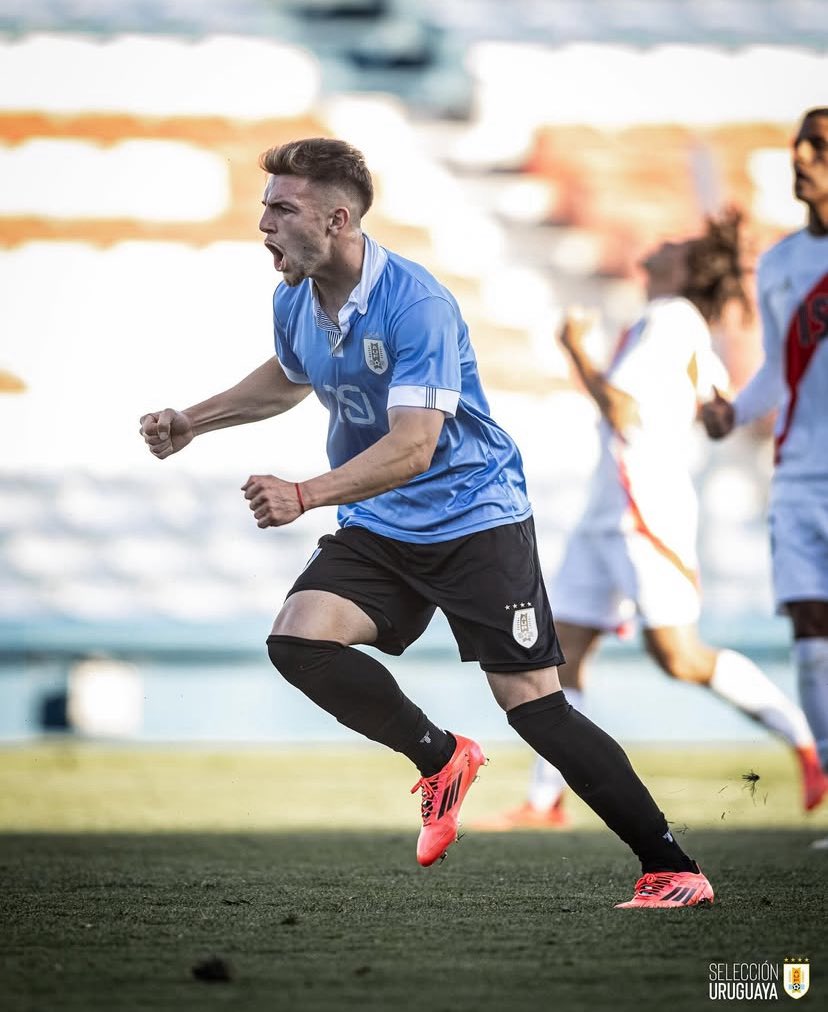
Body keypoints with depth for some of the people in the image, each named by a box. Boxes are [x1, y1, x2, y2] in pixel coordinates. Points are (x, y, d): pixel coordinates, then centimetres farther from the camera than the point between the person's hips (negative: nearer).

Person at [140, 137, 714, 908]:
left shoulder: (416, 305, -24)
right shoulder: (293, 302, 0)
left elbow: (412, 446, -32)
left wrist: (305, 495, -41)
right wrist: (193, 421, 22)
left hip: (474, 517, -7)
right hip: (379, 527, 7)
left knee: (533, 704, -11)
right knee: (297, 640, -17)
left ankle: (673, 870, -2)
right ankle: (441, 759, 6)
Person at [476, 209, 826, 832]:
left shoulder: (673, 318, -10)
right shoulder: (684, 333, 19)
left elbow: (624, 412, -19)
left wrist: (577, 350, -6)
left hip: (648, 509, -10)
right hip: (608, 512, 10)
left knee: (677, 654, -15)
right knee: (562, 650, 4)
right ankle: (546, 803, 6)